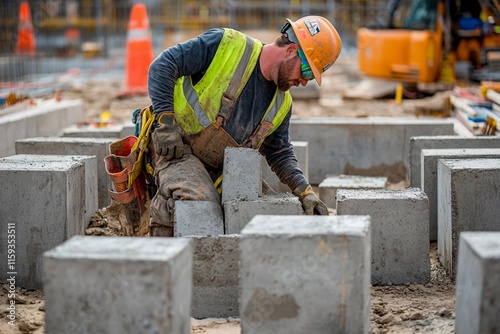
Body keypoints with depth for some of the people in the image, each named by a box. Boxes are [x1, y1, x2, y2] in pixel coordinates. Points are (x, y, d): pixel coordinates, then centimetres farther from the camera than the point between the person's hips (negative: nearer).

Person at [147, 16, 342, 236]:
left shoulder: (281, 105, 7)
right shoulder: (226, 45, -12)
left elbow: (280, 154, 17)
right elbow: (162, 66, -14)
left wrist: (305, 192, 1)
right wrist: (166, 123, -19)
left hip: (215, 172, 7)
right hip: (174, 147, -7)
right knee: (201, 201, -33)